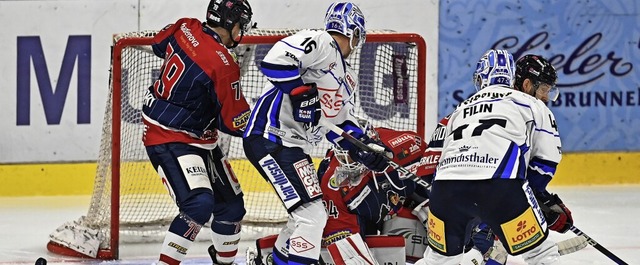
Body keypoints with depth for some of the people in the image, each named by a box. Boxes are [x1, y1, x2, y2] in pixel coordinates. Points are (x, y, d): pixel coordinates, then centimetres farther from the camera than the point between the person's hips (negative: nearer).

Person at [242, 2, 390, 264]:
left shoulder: (347, 79, 21)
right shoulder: (319, 43, -11)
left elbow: (342, 122, 23)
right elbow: (276, 60, -26)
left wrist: (366, 148, 7)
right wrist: (301, 92, -25)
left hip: (296, 148, 11)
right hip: (271, 139, -11)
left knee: (308, 217, 23)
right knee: (311, 215, -16)